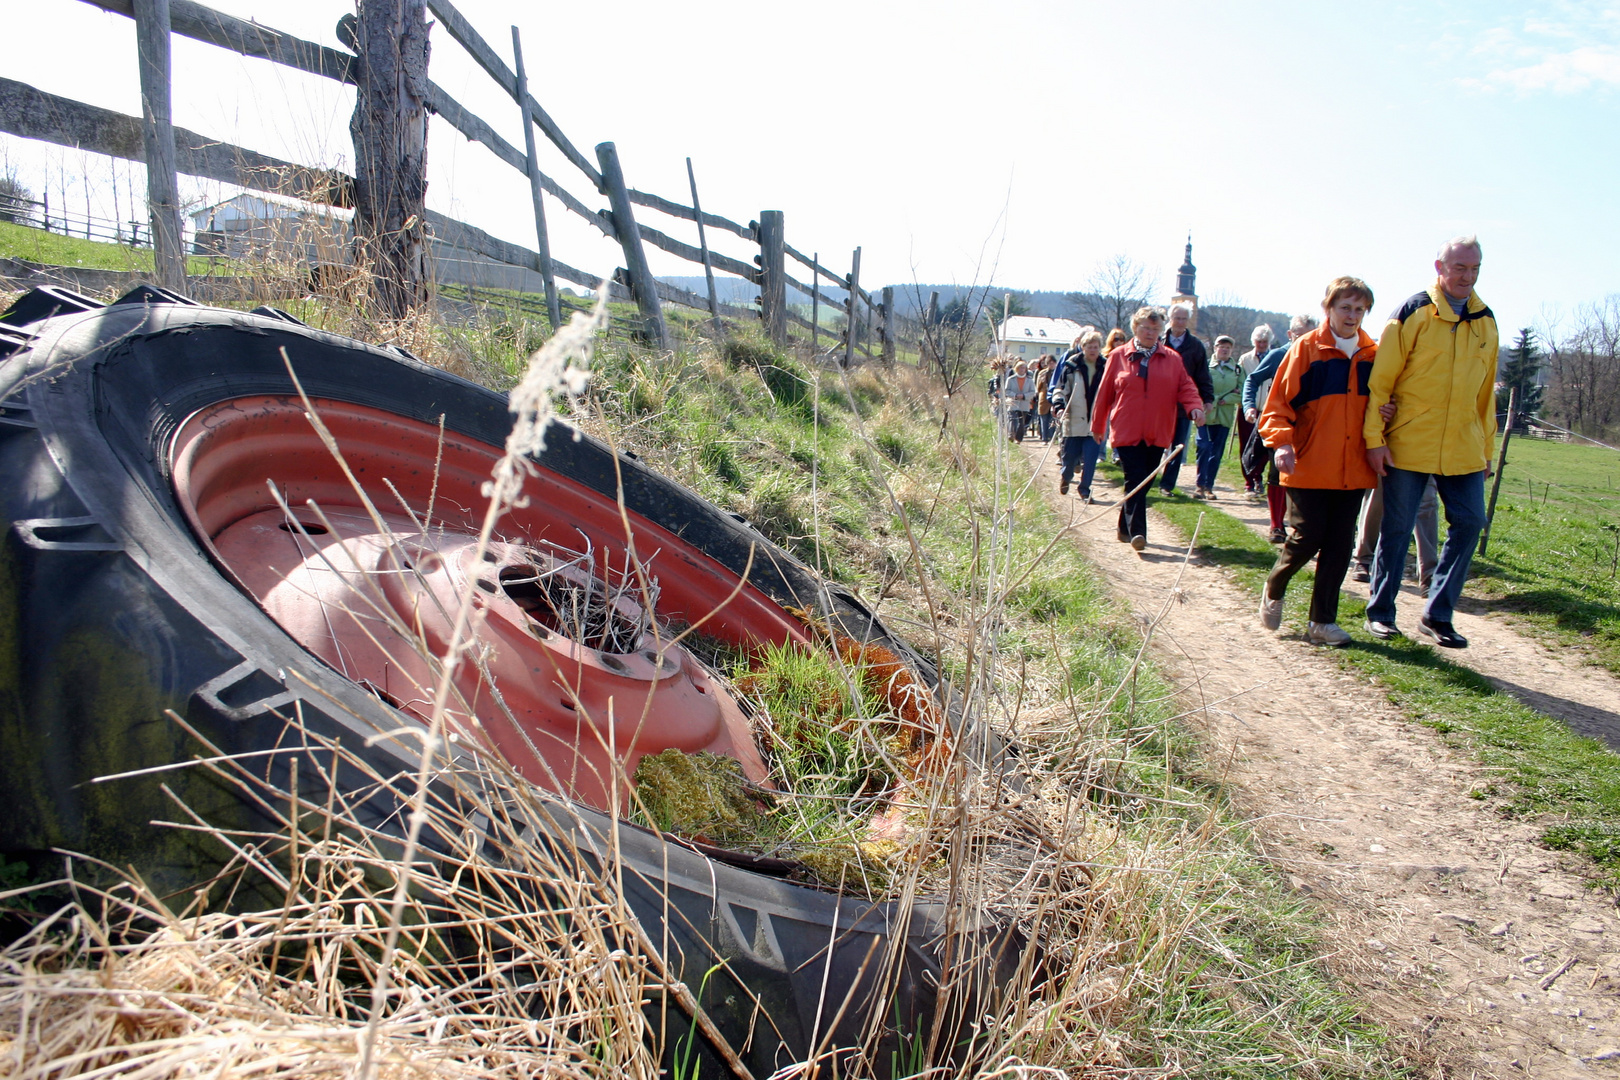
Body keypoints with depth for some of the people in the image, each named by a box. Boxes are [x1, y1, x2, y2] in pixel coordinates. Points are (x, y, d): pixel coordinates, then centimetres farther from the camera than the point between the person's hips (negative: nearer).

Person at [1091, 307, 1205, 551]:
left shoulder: (1172, 359, 8)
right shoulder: (1119, 356, 4)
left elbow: (1186, 386, 4)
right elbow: (1104, 392, 8)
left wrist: (1195, 406, -17)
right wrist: (1097, 425, 12)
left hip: (1157, 434, 3)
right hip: (1127, 432, -3)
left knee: (1144, 483, 8)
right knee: (1135, 482, -13)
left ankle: (1125, 528, 23)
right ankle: (1136, 532, -15)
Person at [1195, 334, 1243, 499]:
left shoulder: (1237, 370, 10)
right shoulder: (1206, 366, 1)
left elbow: (1240, 393, 4)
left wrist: (1224, 400, -9)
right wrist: (1210, 401, -14)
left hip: (1224, 417, 3)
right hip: (1206, 415, -3)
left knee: (1216, 453, 5)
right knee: (1204, 448, -12)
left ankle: (1208, 486, 11)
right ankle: (1201, 485, -7)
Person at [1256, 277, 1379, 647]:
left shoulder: (1374, 354, 9)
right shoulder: (1306, 348, -3)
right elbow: (1279, 402, -5)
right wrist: (1281, 442, -20)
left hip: (1353, 470, 4)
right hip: (1309, 467, -4)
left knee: (1339, 546, 5)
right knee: (1307, 537, -4)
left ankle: (1322, 621, 14)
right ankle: (1273, 589, 25)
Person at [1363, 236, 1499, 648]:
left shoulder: (1485, 320, 10)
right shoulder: (1413, 313, -6)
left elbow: (1485, 392, 16)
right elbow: (1380, 380, -8)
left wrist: (1486, 448, 15)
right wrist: (1374, 438, -14)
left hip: (1464, 450, 5)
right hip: (1409, 445, -5)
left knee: (1469, 524, 0)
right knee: (1397, 530, 2)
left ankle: (1437, 616, 12)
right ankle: (1380, 613, 16)